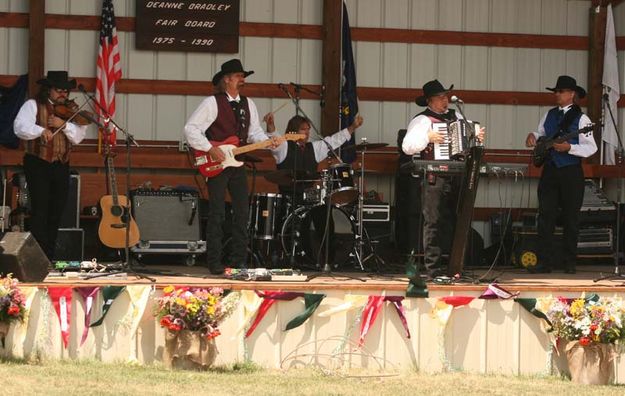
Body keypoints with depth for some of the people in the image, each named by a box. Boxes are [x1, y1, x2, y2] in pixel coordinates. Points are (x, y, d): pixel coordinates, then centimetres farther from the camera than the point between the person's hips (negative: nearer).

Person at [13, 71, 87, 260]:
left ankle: (50, 257, 13)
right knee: (40, 210, -12)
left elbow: (78, 137, 2)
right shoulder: (33, 106, -2)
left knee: (56, 213, 6)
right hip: (38, 164, -5)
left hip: (61, 166, 5)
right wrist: (41, 130, -34)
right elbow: (20, 127, -18)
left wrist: (64, 124, -15)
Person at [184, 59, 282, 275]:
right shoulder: (212, 103, -7)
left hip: (237, 164, 6)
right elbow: (191, 128, -11)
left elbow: (254, 132, 14)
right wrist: (210, 149, -17)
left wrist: (268, 141, -7)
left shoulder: (248, 104, 13)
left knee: (242, 214, 3)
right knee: (217, 214, -5)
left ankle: (239, 261, 9)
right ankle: (214, 262, -2)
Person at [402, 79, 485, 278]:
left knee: (453, 223, 9)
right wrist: (428, 137, -21)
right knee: (435, 223, -6)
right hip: (435, 178, -6)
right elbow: (407, 147, -11)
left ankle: (450, 265, 14)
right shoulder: (422, 120, -2)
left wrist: (477, 138, 10)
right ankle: (435, 269, -5)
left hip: (457, 177, 6)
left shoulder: (455, 116, 19)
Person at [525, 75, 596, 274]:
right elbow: (541, 135, 21)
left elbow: (591, 148, -10)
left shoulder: (581, 119, -5)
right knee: (545, 217, -1)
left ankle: (569, 263, 10)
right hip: (550, 171, 4)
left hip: (571, 173, -4)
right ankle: (544, 261, -1)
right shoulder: (549, 115, 11)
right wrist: (533, 137, -2)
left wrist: (569, 147, -22)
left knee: (571, 219, 3)